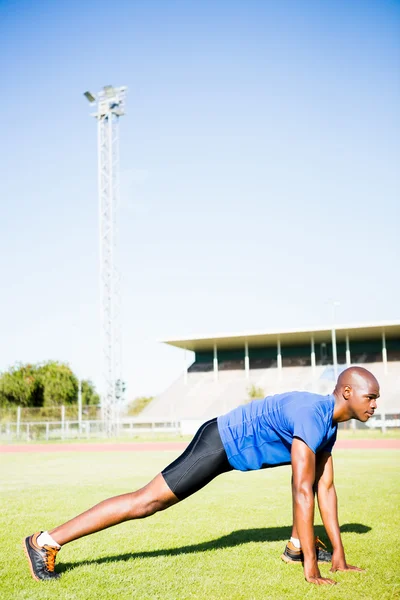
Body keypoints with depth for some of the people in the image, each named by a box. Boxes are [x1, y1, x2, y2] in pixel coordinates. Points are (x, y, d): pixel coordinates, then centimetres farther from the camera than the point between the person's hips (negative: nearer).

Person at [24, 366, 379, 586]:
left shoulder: (330, 422, 4)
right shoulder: (313, 417, -27)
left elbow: (324, 488, 7)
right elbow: (303, 492, -29)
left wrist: (339, 553, 5)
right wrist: (311, 567, -24)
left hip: (236, 447, 10)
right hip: (219, 445, -10)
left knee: (308, 470, 13)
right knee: (146, 502, -10)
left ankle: (297, 545, 20)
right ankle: (45, 542, -5)